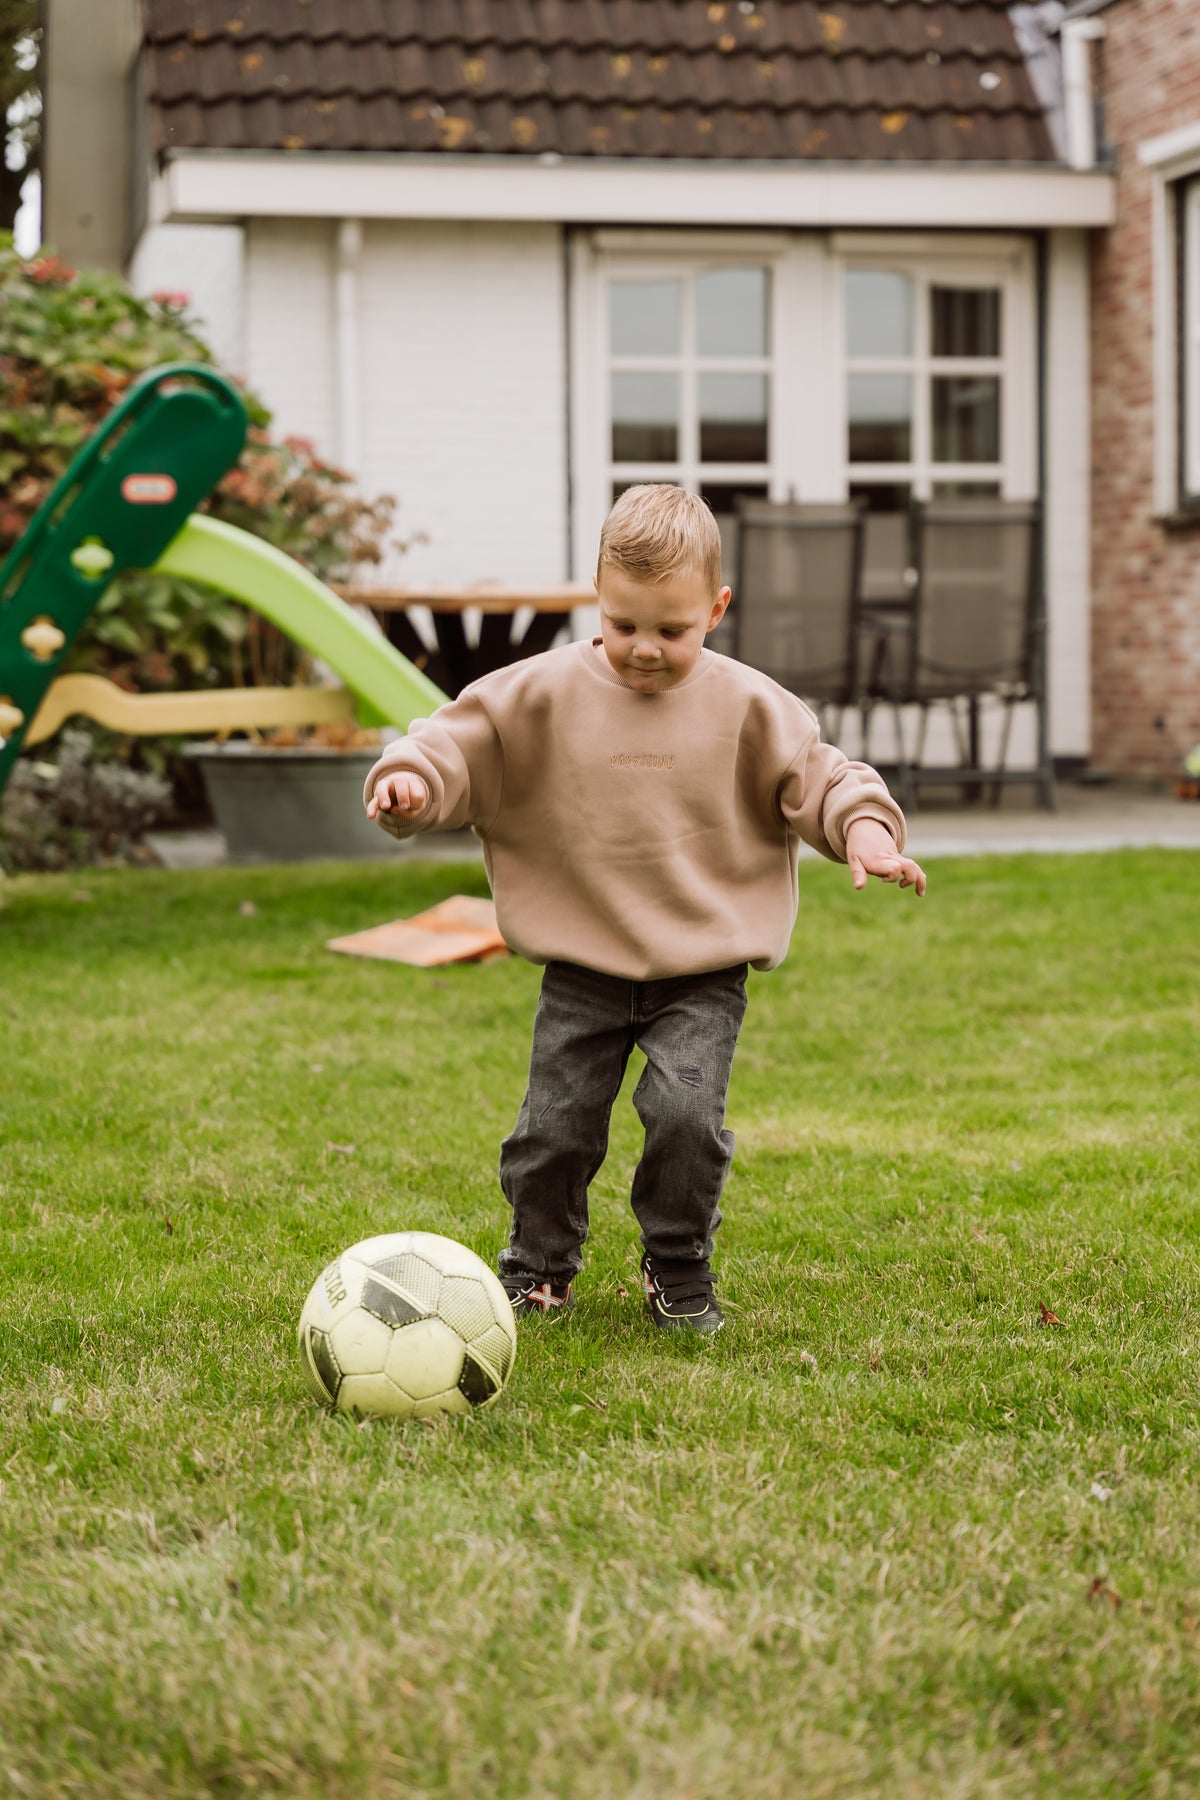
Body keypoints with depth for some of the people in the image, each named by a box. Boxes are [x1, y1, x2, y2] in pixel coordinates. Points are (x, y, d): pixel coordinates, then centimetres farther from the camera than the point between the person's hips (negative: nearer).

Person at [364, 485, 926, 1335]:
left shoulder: (749, 707, -2)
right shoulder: (540, 695, -3)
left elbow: (818, 778, 2)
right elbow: (462, 741, -3)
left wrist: (864, 828, -16)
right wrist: (413, 778, -23)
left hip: (702, 970, -1)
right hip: (582, 969, 1)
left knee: (687, 1113, -18)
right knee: (555, 1127, 2)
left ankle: (680, 1269, 7)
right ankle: (540, 1268, 27)